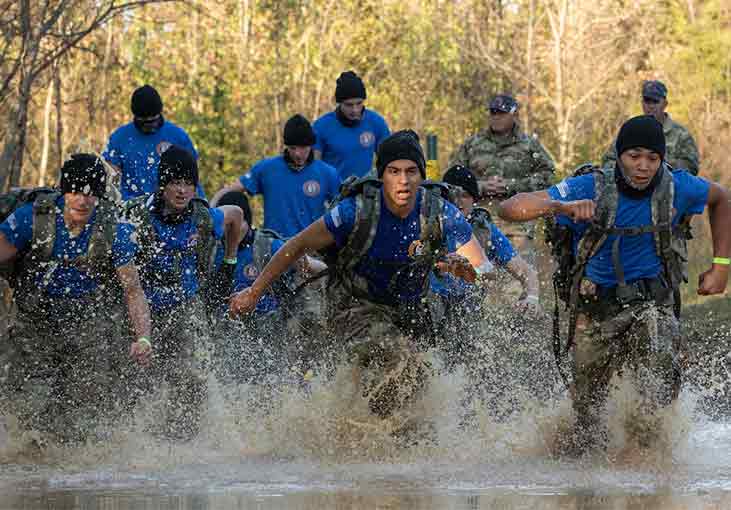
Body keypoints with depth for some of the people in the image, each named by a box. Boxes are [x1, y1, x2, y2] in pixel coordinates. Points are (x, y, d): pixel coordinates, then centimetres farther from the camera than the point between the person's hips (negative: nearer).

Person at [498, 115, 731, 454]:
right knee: (588, 406, 7)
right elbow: (509, 209, -23)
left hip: (650, 304, 0)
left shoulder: (676, 188, -8)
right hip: (594, 309, 0)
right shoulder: (589, 189, -16)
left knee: (661, 386, -26)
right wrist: (560, 207, -41)